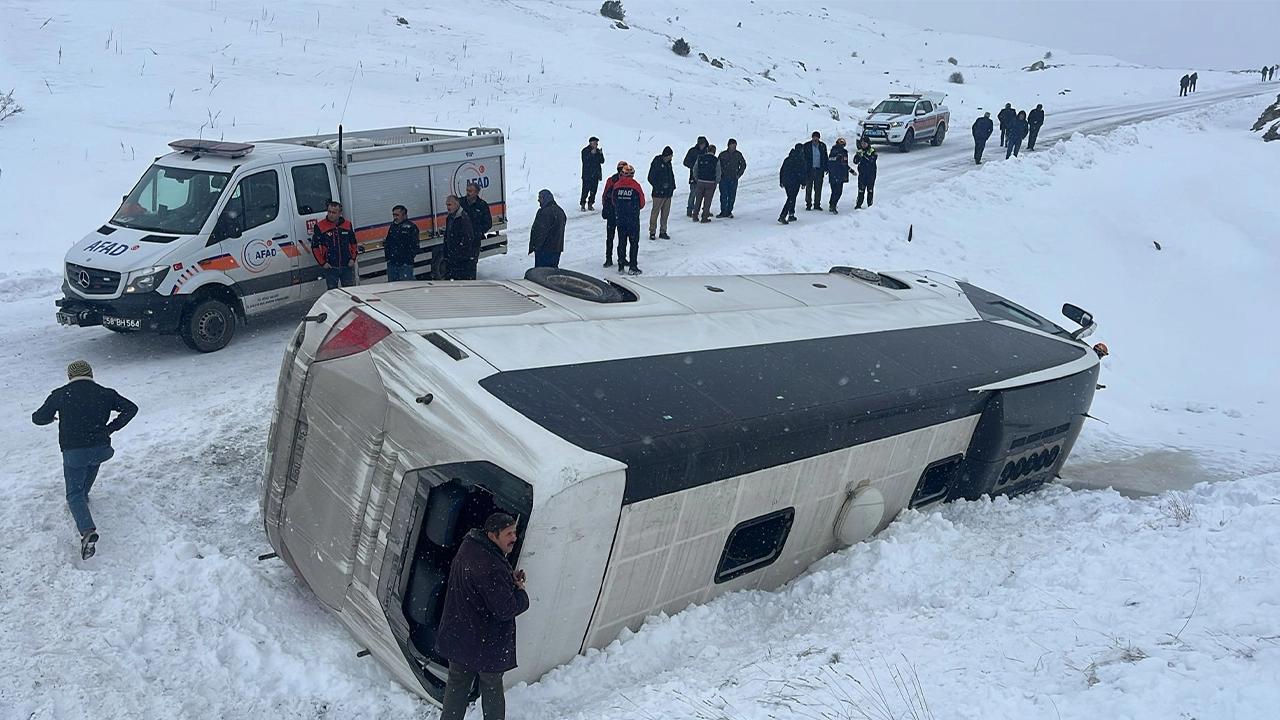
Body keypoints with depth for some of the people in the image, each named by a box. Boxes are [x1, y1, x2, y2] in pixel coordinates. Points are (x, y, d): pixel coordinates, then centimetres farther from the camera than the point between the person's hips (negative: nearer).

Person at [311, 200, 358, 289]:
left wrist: (353, 259, 3)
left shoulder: (347, 224, 3)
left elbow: (353, 243, 14)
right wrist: (322, 263, -5)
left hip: (347, 266, 2)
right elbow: (315, 247, 1)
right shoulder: (320, 226, -5)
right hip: (330, 267, -2)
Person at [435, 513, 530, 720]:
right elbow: (505, 609, -28)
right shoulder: (491, 567, -32)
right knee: (492, 689, 14)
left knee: (457, 684, 19)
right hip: (486, 644, -8)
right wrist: (521, 592, -9)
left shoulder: (468, 548, -2)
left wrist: (510, 578, -1)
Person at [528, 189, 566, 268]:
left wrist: (534, 246, -15)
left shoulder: (545, 212, -19)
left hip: (544, 249, -9)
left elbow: (540, 231, -21)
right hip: (557, 248, 9)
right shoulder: (559, 211, 12)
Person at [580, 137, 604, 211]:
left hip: (595, 175, 5)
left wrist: (601, 154, -10)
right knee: (585, 190, -8)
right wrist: (591, 154, -23)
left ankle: (590, 204, 16)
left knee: (593, 191, 7)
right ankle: (583, 205, 0)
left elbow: (602, 161, 7)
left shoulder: (598, 151, 12)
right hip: (587, 175, -5)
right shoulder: (585, 151, -4)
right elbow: (585, 161, -16)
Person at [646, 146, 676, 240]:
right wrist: (658, 188, -15)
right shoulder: (656, 163, -11)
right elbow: (651, 178, -12)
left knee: (665, 213, 10)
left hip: (668, 193, 7)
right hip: (658, 194, -7)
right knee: (655, 213, -2)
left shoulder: (668, 163, 10)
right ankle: (652, 232, 6)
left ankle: (663, 232, 18)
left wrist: (672, 186, 11)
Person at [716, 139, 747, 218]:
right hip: (723, 178, -1)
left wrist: (739, 174, 5)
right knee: (723, 195, -3)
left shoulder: (738, 155, 3)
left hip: (733, 179, 1)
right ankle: (723, 212, 3)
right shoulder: (722, 154, 1)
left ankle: (729, 212, 10)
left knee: (732, 196, 2)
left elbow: (743, 165, 13)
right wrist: (719, 174, -1)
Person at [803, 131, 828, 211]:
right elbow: (803, 158, -1)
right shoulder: (807, 146, -2)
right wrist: (804, 169, -8)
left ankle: (817, 204, 14)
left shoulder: (823, 146, 6)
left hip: (819, 170, 2)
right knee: (809, 188, 0)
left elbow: (825, 158, 12)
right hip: (809, 170, -2)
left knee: (818, 188, 6)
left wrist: (826, 168, 6)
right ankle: (808, 204, 8)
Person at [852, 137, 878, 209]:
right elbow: (855, 162, -3)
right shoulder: (859, 151, 5)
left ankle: (870, 205, 13)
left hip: (871, 174, -1)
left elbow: (872, 160, -19)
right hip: (862, 174, 1)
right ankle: (858, 205, 1)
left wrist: (865, 155, -28)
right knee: (861, 190, -3)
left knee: (870, 190, 4)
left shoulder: (872, 151, -2)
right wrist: (858, 155, -21)